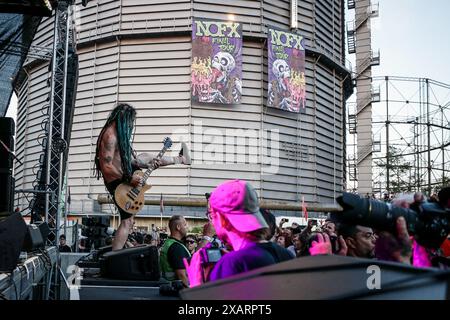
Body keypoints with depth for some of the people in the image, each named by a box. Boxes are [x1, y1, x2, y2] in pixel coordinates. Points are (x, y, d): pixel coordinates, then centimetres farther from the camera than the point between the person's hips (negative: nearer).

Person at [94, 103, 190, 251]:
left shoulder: (119, 132, 3)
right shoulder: (110, 136, -27)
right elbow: (106, 167, -30)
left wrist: (149, 164, 9)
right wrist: (129, 178, -25)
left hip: (124, 173, 10)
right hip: (118, 182, -10)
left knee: (147, 157, 29)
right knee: (127, 222, -8)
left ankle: (181, 159, 53)